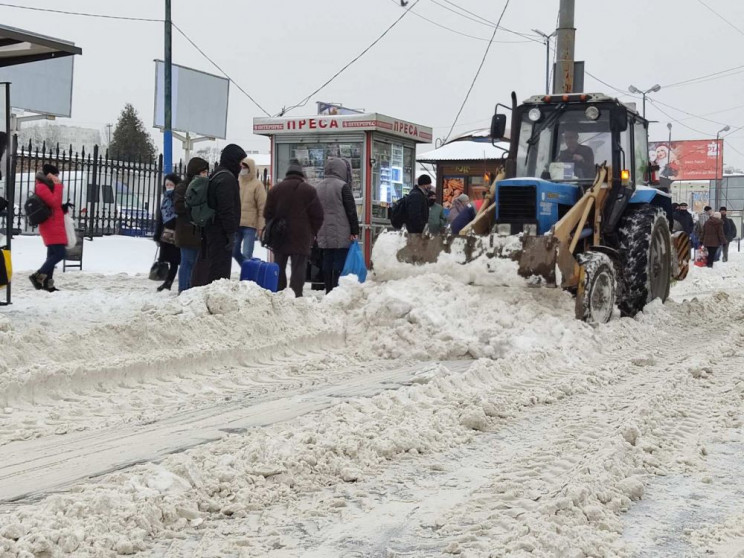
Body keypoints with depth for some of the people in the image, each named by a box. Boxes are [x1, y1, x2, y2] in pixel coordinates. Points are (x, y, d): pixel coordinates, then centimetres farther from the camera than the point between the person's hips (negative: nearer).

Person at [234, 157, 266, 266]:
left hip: (250, 225, -6)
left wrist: (261, 227, -11)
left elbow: (262, 207, -7)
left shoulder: (257, 184, -5)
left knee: (246, 255, -7)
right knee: (235, 252, 13)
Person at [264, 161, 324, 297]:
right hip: (301, 238, -3)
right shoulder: (309, 190, -3)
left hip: (279, 237, 3)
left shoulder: (275, 190, 5)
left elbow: (267, 214, 6)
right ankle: (296, 295, -10)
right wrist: (313, 233, 8)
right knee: (298, 269, -2)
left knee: (279, 267, 13)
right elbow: (317, 215, -3)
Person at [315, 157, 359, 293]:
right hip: (341, 236, -6)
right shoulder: (342, 186, -9)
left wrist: (315, 231, 22)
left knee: (327, 264, 10)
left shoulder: (317, 187, 11)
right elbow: (351, 210, -10)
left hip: (324, 235, 6)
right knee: (340, 264, -5)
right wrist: (355, 231, -6)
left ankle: (328, 292, 14)